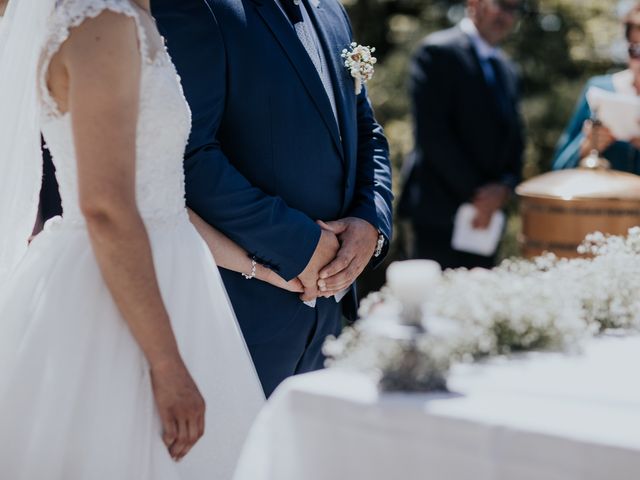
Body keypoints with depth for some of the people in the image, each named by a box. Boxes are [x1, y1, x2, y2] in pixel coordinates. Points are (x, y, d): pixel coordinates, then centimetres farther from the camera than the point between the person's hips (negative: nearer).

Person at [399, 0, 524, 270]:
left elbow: (513, 140, 18)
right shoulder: (438, 52, -5)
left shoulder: (506, 71, 20)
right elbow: (432, 133, -13)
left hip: (485, 215, 7)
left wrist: (504, 186, -3)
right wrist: (474, 192, -13)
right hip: (441, 210, -7)